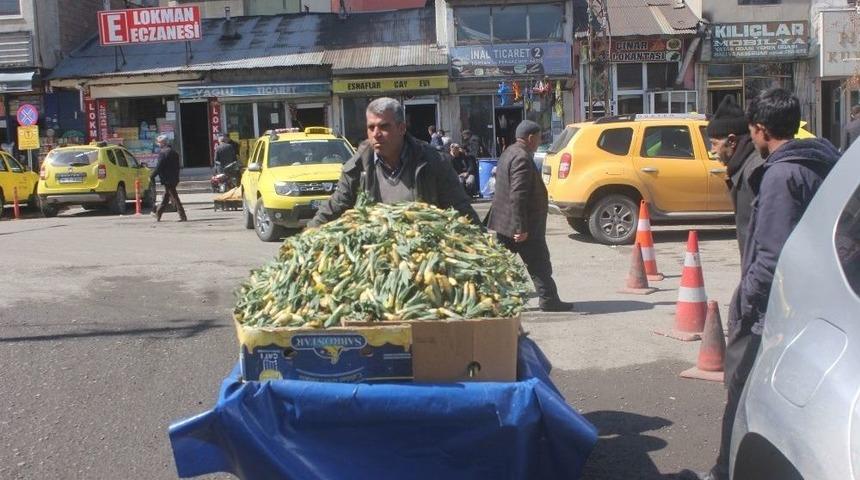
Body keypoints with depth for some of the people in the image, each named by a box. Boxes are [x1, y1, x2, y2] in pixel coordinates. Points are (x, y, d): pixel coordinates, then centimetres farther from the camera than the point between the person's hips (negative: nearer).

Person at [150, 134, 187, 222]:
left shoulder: (163, 153, -15)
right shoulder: (174, 152, 12)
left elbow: (159, 167, -16)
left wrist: (152, 176, -6)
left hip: (167, 179, -9)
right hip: (174, 178, 9)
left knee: (174, 198, -6)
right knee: (165, 198, 16)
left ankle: (182, 216, -7)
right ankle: (158, 214, 28)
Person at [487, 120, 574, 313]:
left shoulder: (508, 153, 12)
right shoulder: (522, 158, -20)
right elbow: (518, 196, -26)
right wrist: (522, 227, -26)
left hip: (503, 222, 10)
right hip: (519, 224, -10)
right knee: (539, 264, 1)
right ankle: (548, 299, 8)